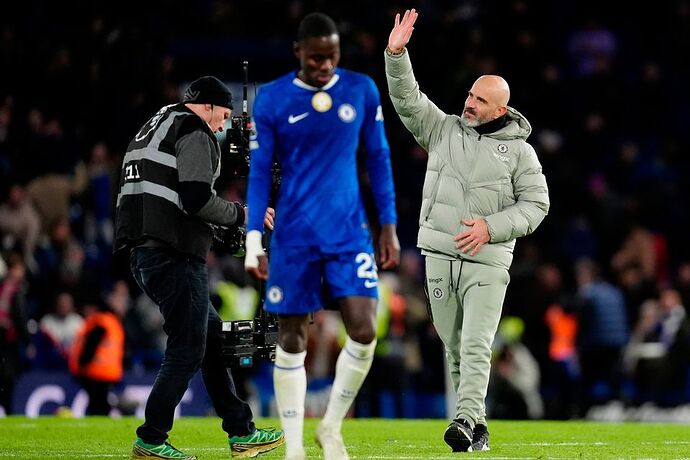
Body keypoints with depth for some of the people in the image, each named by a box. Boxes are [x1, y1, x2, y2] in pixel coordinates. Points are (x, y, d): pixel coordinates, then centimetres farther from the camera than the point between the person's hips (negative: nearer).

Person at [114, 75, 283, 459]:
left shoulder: (151, 129, 24)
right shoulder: (194, 133, -6)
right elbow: (197, 200, -19)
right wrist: (241, 214, -4)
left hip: (143, 253, 10)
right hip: (175, 255, -10)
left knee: (212, 335, 15)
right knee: (188, 351, -4)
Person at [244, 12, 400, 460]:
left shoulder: (362, 90, 1)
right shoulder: (271, 99, -4)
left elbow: (379, 158, 9)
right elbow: (260, 171, -1)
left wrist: (389, 225, 6)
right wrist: (254, 240, -6)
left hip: (350, 231, 1)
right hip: (294, 234, -1)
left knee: (364, 331, -11)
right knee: (292, 340, 2)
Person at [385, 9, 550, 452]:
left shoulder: (519, 151, 3)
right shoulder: (444, 129, 10)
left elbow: (535, 204, 0)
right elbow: (406, 99, 3)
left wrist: (491, 227, -13)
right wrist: (397, 55, -12)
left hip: (487, 262, -3)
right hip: (439, 255, 3)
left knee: (476, 346, -15)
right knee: (454, 347, 5)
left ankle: (466, 420, -24)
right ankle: (479, 426, 13)